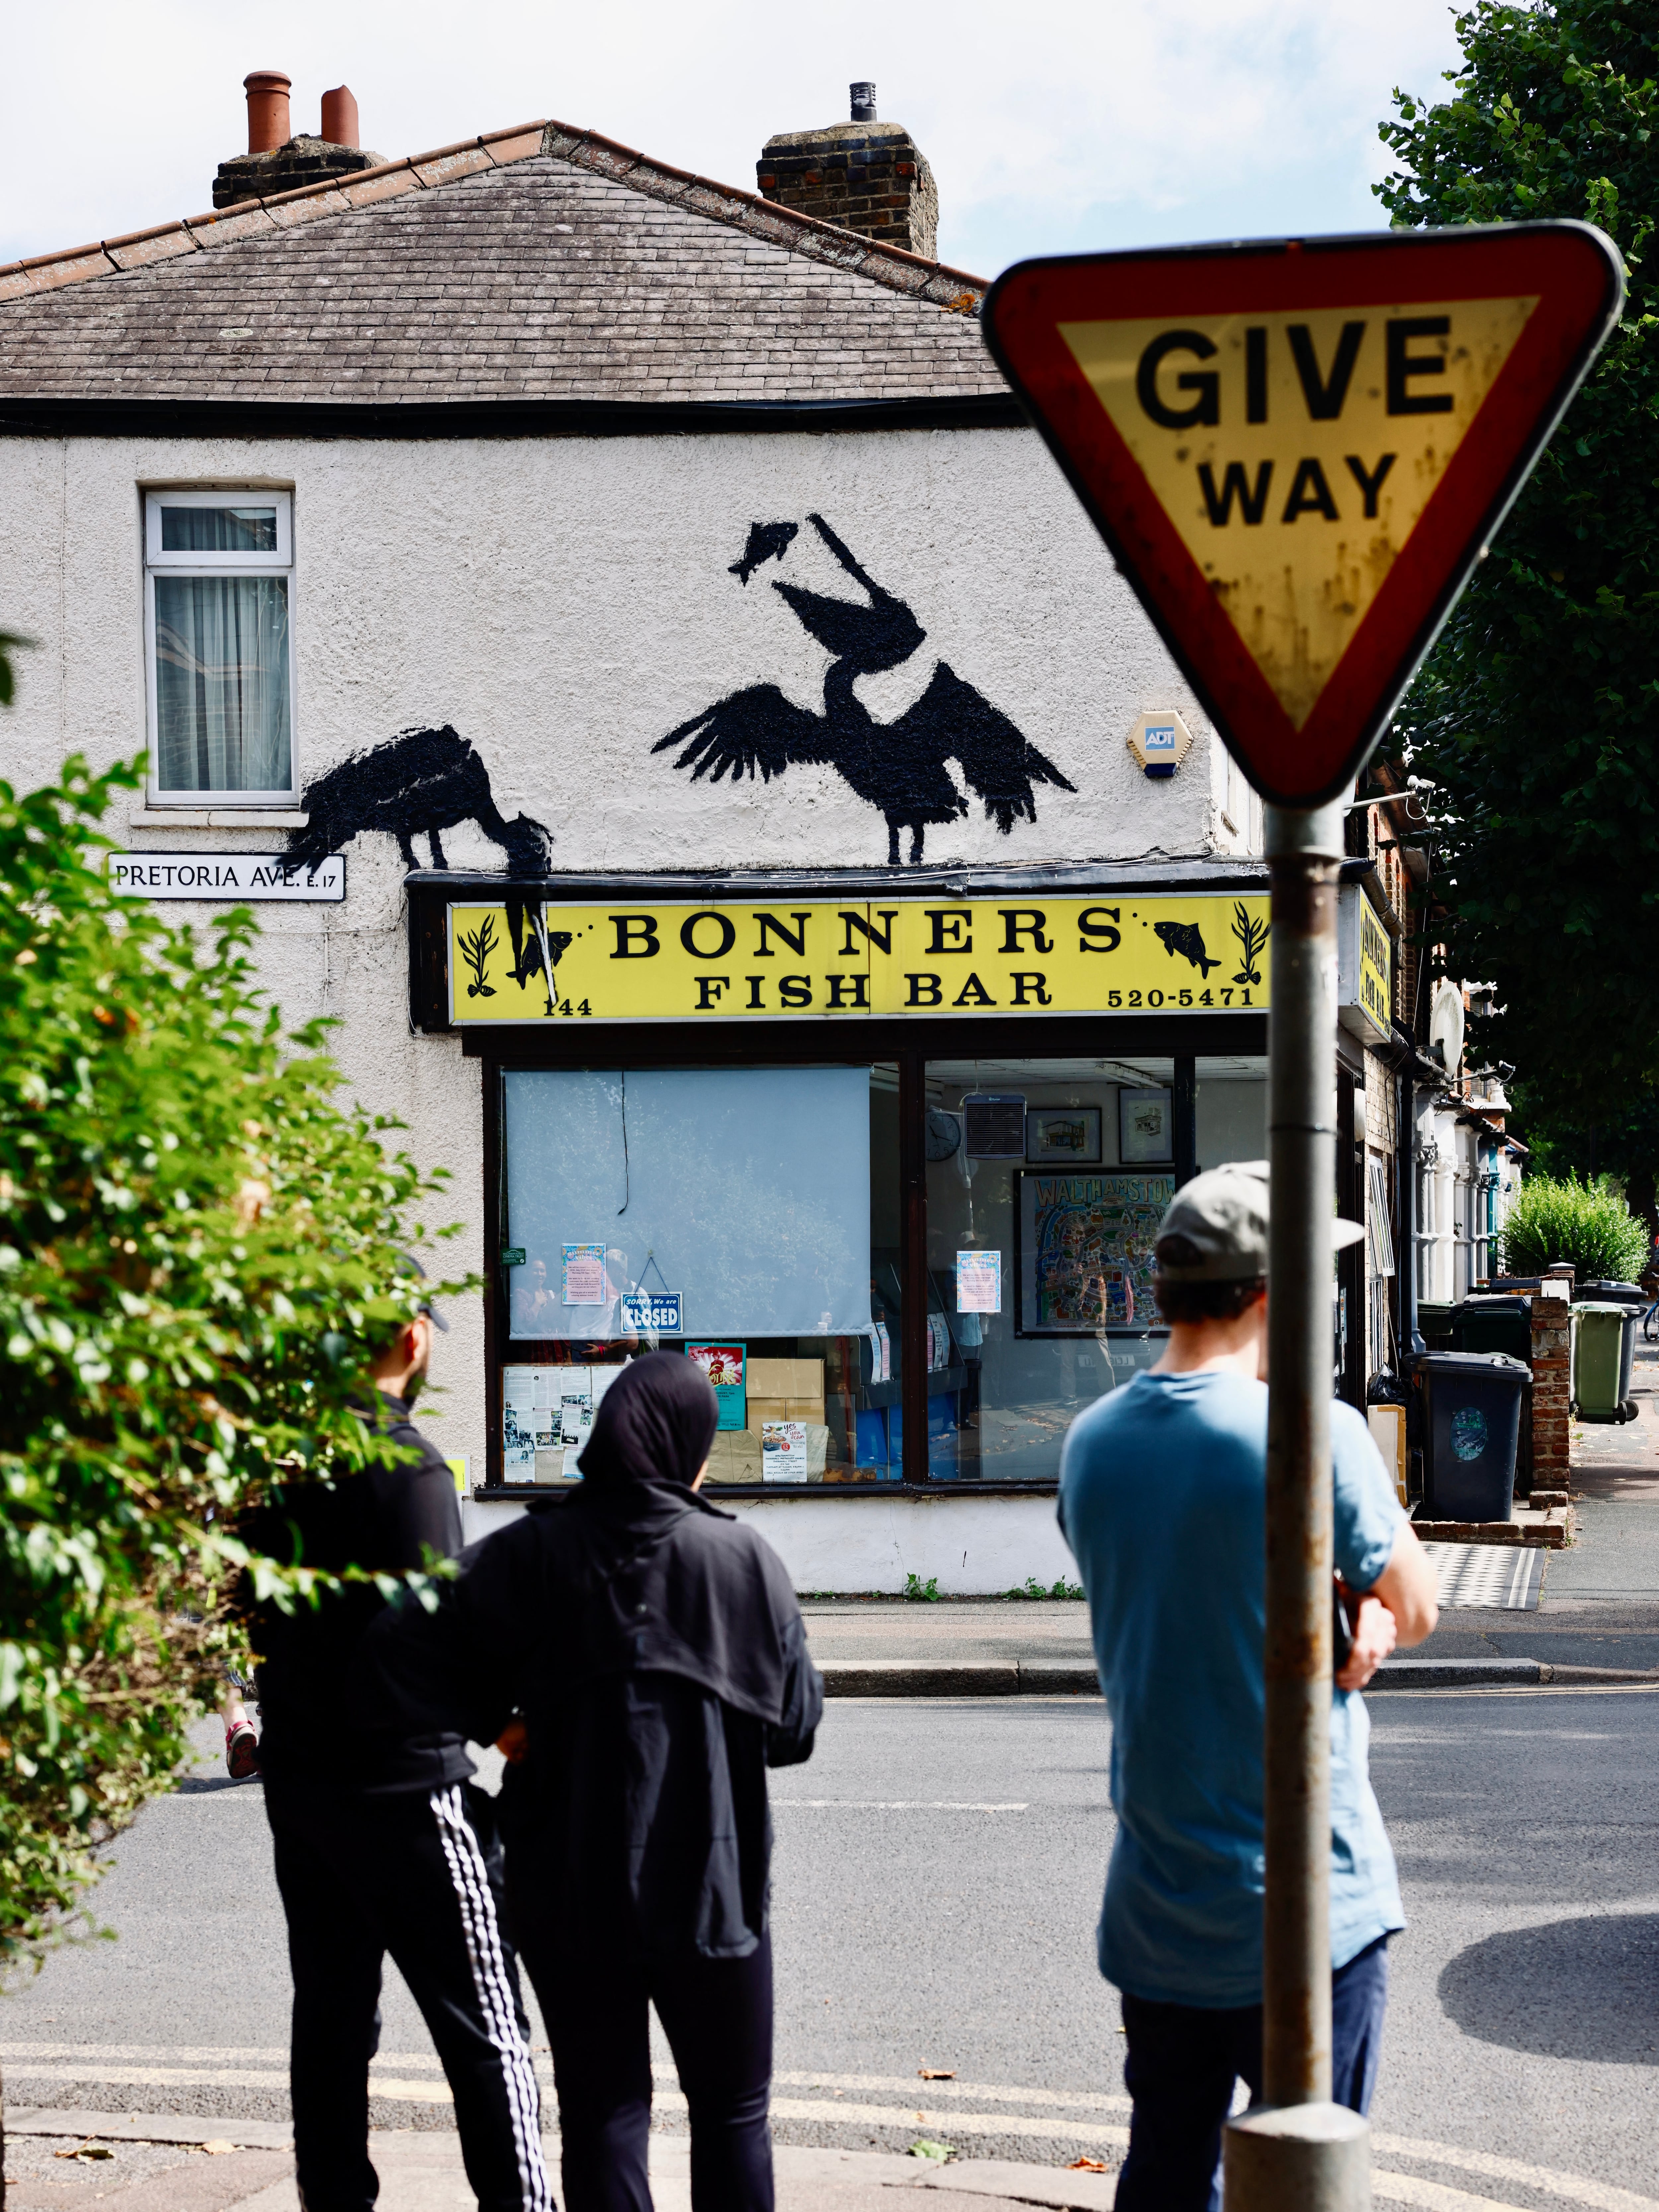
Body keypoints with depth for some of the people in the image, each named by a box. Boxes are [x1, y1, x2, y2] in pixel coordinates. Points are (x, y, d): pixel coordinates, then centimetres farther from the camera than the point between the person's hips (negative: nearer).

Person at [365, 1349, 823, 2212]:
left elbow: (404, 1656, -14)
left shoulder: (531, 1555, -6)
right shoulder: (741, 1558, -9)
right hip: (709, 1884, -1)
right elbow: (795, 1723, -2)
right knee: (732, 2109, 14)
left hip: (571, 1890, 1)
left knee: (602, 2110, 10)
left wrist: (500, 1722, -1)